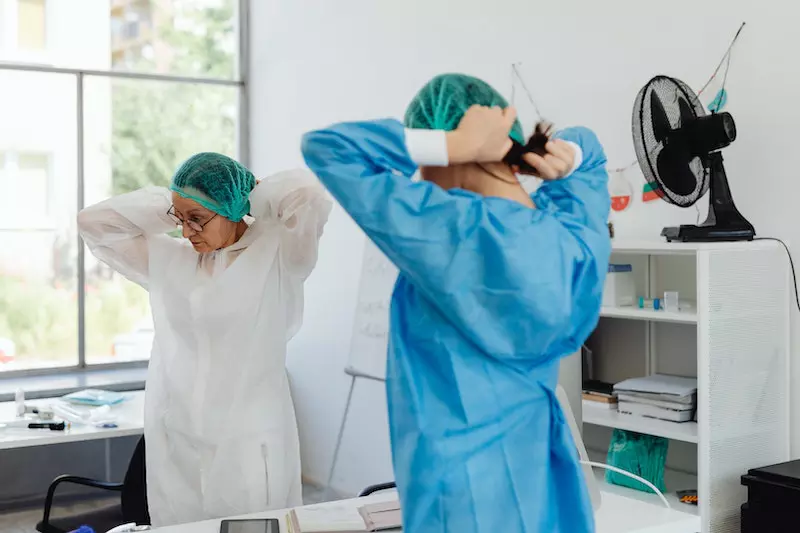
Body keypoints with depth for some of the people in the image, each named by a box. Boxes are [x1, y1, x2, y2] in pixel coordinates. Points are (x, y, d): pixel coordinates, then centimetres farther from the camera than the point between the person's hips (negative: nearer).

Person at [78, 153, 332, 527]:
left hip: (248, 447, -4)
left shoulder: (277, 255, -6)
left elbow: (309, 193, -21)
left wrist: (253, 200, -2)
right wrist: (170, 208, 7)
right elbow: (94, 222, 14)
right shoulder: (166, 259, 9)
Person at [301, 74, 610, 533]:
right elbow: (589, 152, 19)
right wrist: (566, 157, -3)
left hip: (468, 483, -6)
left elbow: (325, 148, -19)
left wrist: (454, 146, -21)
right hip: (545, 468, 6)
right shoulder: (577, 232, -3)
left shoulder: (454, 233, -24)